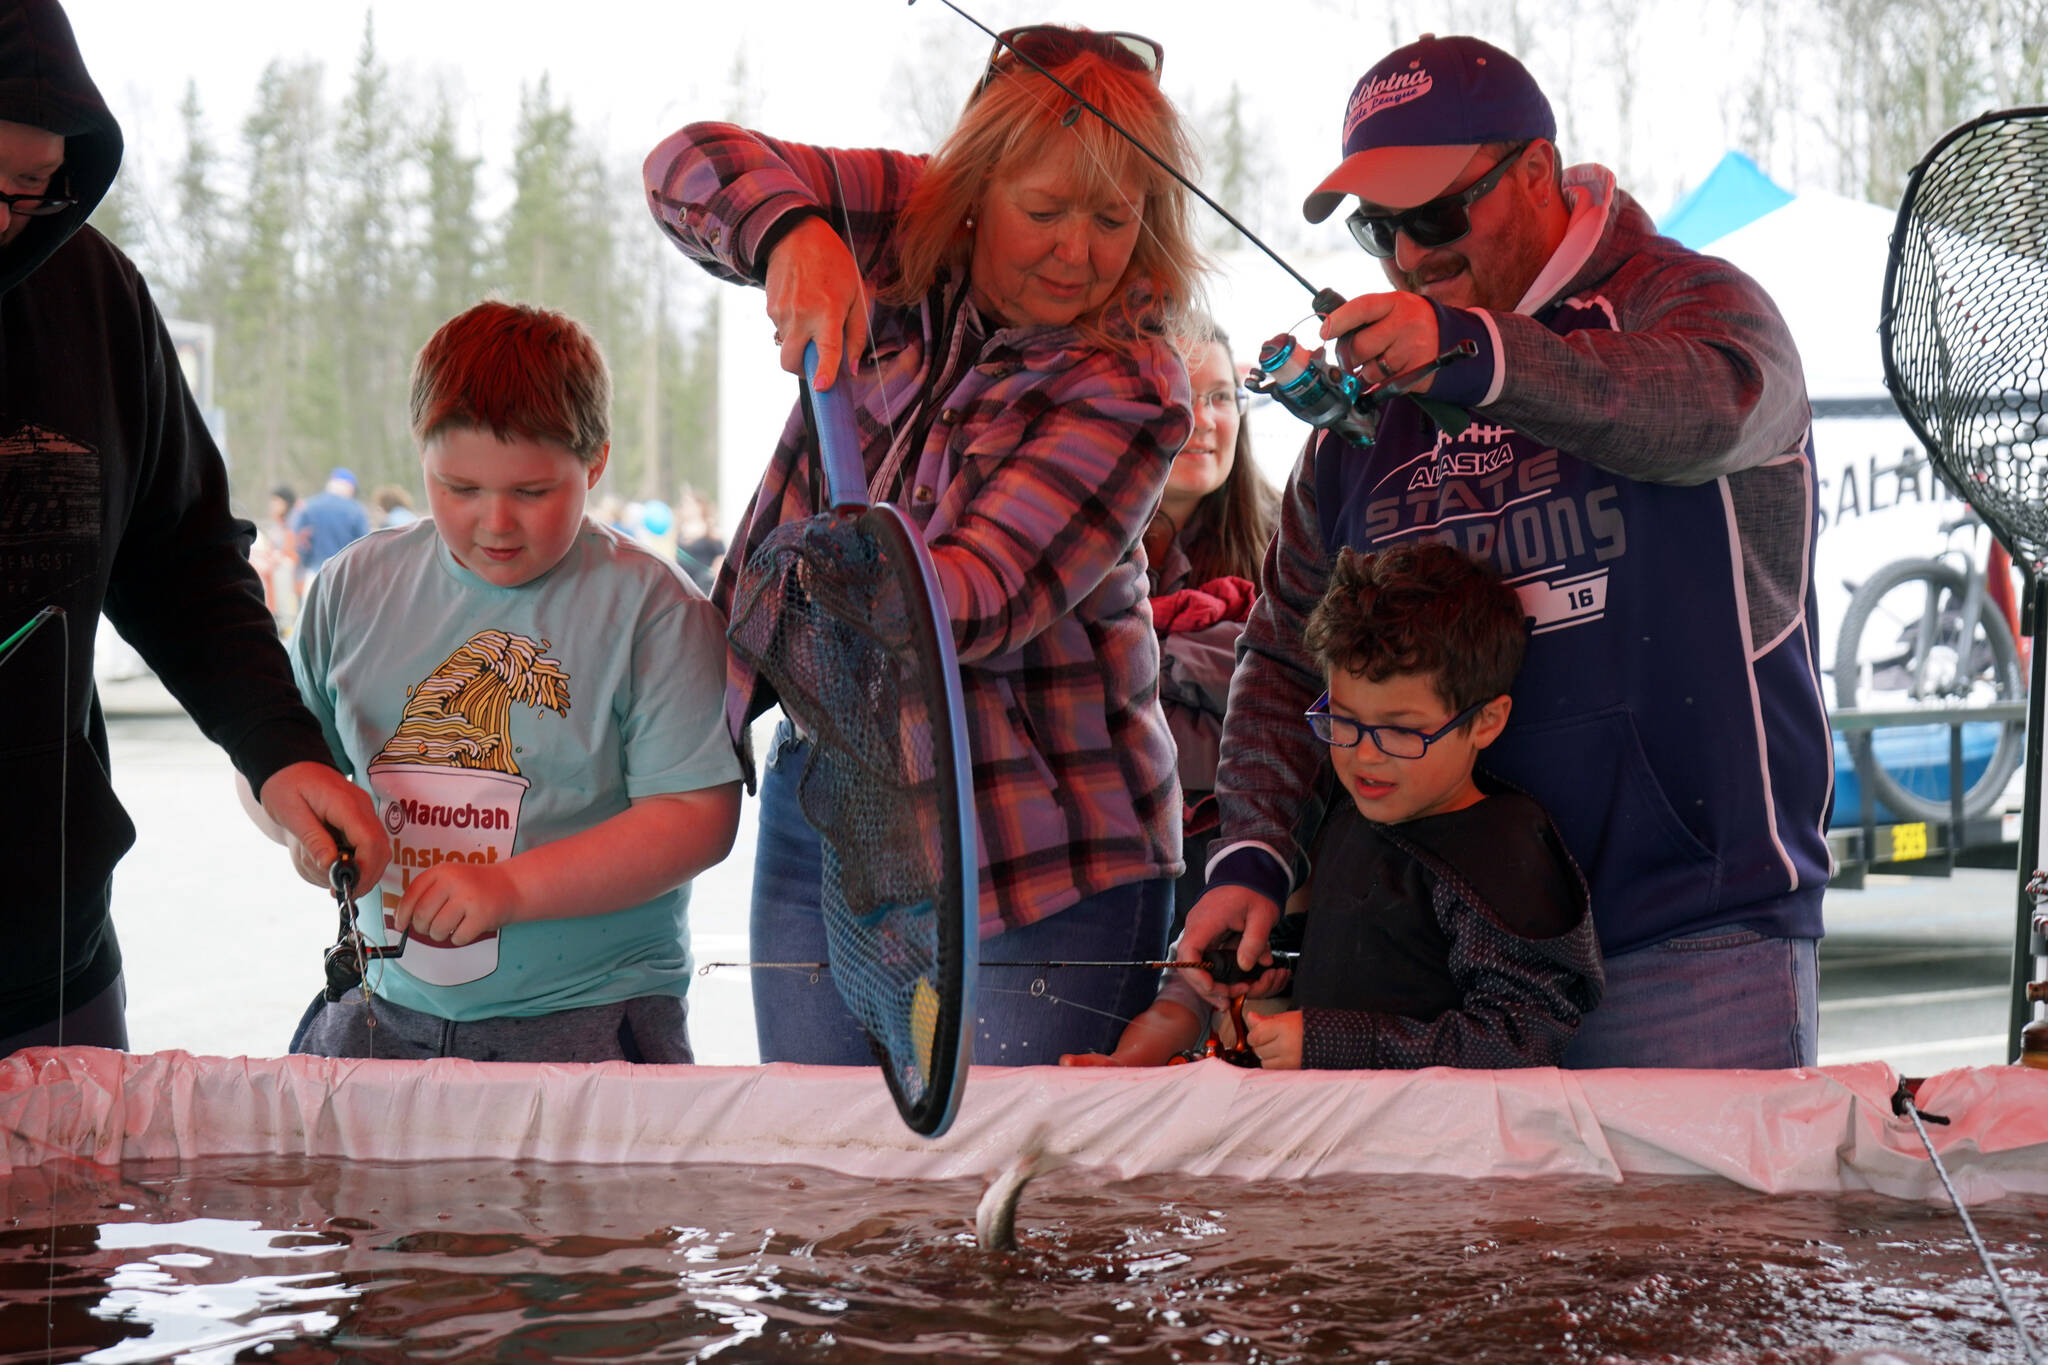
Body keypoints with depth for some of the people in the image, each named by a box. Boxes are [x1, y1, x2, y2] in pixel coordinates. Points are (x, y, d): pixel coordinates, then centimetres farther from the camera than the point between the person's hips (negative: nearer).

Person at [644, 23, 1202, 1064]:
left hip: (1028, 841, -4)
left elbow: (993, 584, -26)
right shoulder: (904, 233, -1)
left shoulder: (1129, 388, -14)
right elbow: (694, 170, -10)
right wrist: (793, 236, -32)